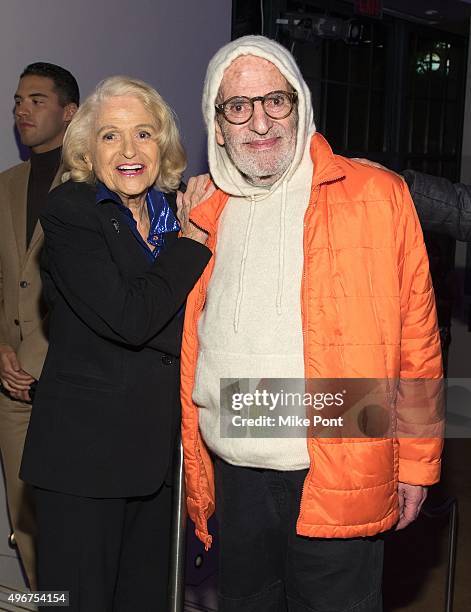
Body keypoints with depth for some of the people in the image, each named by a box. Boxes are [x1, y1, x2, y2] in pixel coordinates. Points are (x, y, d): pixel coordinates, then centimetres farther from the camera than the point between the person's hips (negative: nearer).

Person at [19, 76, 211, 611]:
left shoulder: (174, 211, 8)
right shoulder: (69, 212, -11)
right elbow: (129, 319, -22)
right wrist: (191, 246, -11)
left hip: (155, 447, 6)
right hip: (83, 451, -6)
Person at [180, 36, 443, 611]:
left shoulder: (376, 196, -3)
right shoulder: (203, 217, 7)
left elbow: (417, 341, -2)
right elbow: (188, 360, 12)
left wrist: (415, 462, -2)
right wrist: (193, 473, 10)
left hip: (338, 485, -3)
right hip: (232, 480, 4)